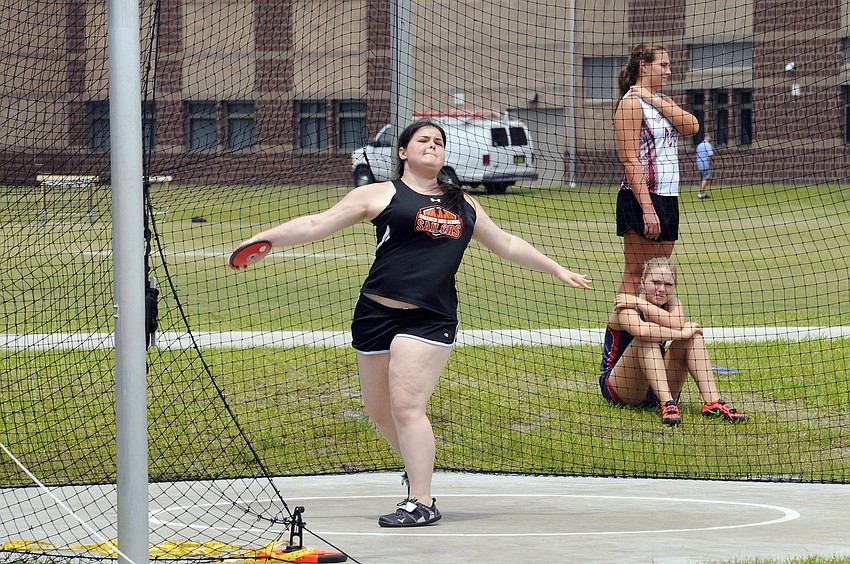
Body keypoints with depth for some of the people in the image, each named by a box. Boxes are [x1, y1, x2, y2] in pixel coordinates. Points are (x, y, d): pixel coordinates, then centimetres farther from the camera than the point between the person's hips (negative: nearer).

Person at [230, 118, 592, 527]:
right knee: (379, 410, 9)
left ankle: (422, 503, -11)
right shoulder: (382, 195, 8)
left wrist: (557, 270, 34)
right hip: (377, 314, 0)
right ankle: (416, 466, 37)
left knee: (406, 405, -14)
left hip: (431, 320, 0)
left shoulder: (464, 205, 19)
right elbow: (318, 224, 3)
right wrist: (264, 239, -7)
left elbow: (507, 244, 32)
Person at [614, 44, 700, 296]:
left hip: (667, 198, 9)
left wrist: (656, 100, -7)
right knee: (635, 273, -9)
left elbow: (691, 126, 0)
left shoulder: (662, 102, 17)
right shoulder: (631, 103, -9)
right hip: (641, 199, -9)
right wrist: (647, 209, -22)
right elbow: (630, 160, -15)